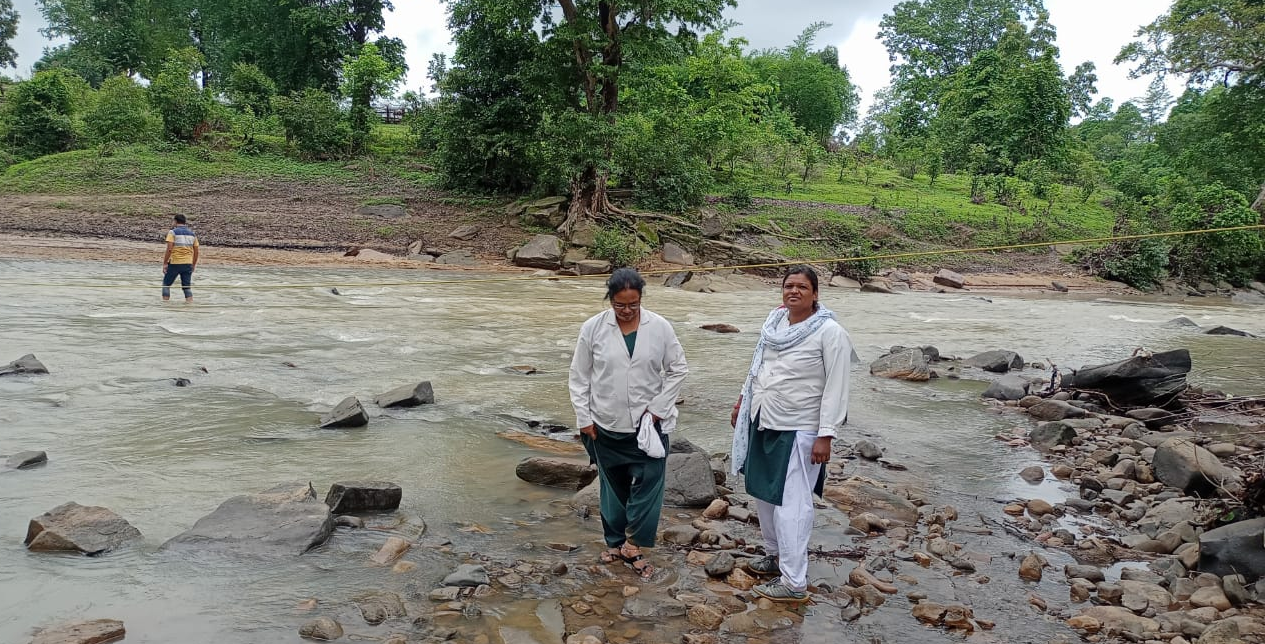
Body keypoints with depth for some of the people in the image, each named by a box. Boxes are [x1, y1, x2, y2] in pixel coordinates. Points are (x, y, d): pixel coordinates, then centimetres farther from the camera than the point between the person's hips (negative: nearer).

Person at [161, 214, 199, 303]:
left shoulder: (173, 232, -5)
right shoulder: (192, 233, 10)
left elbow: (169, 249, -14)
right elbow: (196, 251, 11)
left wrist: (165, 263, -9)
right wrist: (193, 265, 19)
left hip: (174, 263, -4)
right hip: (188, 264, 4)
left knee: (166, 284, 11)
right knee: (186, 286, 8)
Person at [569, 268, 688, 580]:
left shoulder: (659, 327, -7)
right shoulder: (593, 328, -7)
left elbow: (678, 370, 0)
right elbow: (579, 376, 0)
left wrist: (657, 408, -7)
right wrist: (584, 418, -2)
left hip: (649, 423, 0)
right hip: (607, 425, 1)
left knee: (648, 483, -4)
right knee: (613, 485, 13)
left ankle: (632, 546, 9)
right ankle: (615, 542, 29)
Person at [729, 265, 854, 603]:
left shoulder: (830, 333, -15)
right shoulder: (775, 323, 5)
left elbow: (836, 388, -16)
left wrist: (826, 436, -19)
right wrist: (743, 400, 23)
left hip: (798, 430, -7)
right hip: (763, 423, 8)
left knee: (791, 504, -6)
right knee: (764, 493, 18)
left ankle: (794, 582, 4)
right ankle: (776, 555, 37)